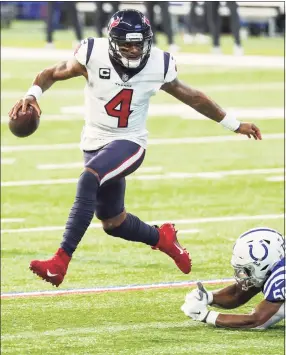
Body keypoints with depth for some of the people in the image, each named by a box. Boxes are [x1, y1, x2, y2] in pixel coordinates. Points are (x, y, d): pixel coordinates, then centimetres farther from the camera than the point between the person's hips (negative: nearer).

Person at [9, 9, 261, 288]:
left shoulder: (158, 66, -10)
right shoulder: (93, 55, -14)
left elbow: (193, 98, 5)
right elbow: (53, 74, -1)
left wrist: (235, 125, 13)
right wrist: (32, 95, -23)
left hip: (128, 143, -3)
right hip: (95, 142, 3)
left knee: (89, 180, -33)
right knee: (112, 223, 14)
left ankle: (61, 261, -35)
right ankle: (162, 238, 45)